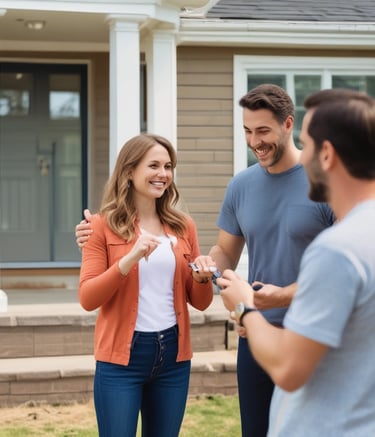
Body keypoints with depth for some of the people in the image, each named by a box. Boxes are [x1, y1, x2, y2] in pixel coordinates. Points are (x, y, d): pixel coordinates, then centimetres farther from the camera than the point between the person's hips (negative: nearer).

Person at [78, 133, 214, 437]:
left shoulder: (183, 226, 7)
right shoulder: (104, 226, -3)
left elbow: (200, 302, 10)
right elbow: (87, 298, -10)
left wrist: (202, 278, -12)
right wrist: (131, 258, -22)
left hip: (173, 354, 4)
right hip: (121, 356, -4)